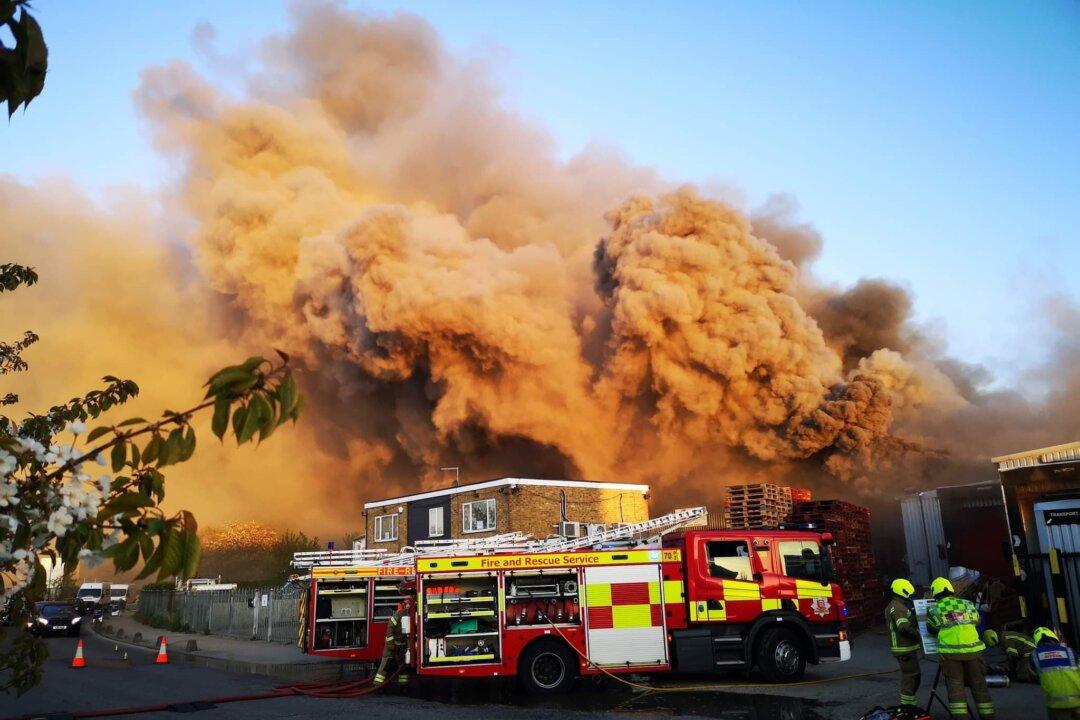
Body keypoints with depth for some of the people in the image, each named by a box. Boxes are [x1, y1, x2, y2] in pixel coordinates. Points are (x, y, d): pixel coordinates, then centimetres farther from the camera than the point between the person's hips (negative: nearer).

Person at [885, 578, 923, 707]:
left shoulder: (893, 606, 17)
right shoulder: (898, 607, -18)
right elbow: (904, 627, -28)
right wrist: (919, 636, -21)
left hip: (907, 647, 10)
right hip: (905, 649, -10)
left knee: (915, 675, 17)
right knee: (910, 676, -5)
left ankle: (908, 705, 24)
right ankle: (906, 706, -1)